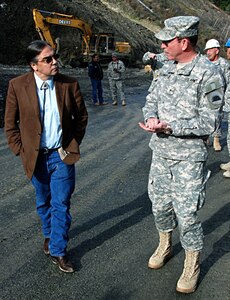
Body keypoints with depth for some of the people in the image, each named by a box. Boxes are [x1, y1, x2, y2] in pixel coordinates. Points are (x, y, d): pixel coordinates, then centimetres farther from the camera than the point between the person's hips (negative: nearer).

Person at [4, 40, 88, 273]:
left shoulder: (69, 84, -7)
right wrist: (20, 151, -4)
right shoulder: (17, 86, -9)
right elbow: (10, 123, -1)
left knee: (61, 204, 3)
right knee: (43, 202, 20)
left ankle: (58, 251, 18)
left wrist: (73, 144, 3)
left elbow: (81, 116, 6)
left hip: (61, 155, -1)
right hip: (35, 156, 1)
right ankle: (49, 235, 46)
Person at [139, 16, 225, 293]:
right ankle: (165, 246, 43)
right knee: (159, 203, 18)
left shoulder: (209, 75, -15)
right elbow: (152, 98, 12)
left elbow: (207, 123, -18)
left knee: (186, 214, 1)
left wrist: (168, 127, -26)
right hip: (160, 151, 7)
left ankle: (192, 266, 23)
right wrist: (151, 117, -10)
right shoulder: (167, 68, 7)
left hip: (188, 158, -6)